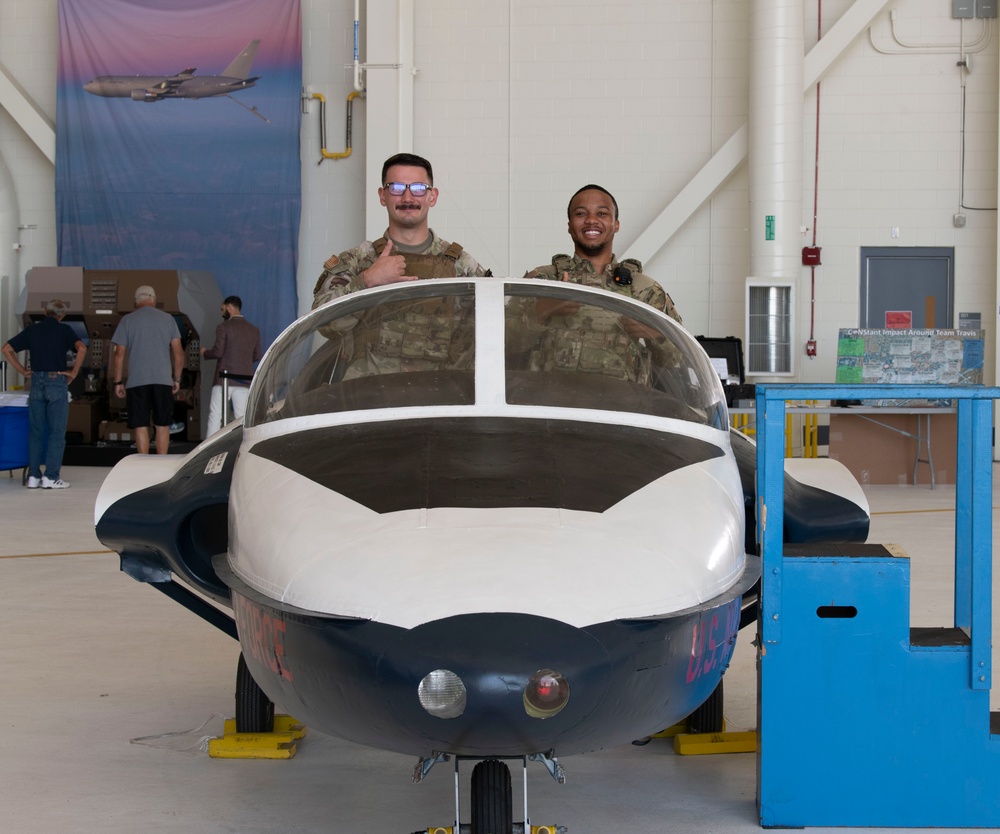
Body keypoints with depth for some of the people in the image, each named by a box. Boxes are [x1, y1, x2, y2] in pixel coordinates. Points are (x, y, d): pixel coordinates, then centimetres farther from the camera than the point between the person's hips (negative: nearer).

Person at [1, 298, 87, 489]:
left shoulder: (32, 329, 10)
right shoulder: (64, 330, 0)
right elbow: (81, 348, -16)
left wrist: (22, 370, 10)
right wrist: (74, 372, -6)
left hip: (36, 381, 4)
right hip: (57, 381, -4)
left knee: (35, 432, 10)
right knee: (57, 432, 1)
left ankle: (33, 476, 8)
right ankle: (50, 477, -3)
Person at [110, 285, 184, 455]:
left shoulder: (127, 320, 4)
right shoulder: (167, 318, 8)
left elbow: (119, 355, 1)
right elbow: (178, 353, 6)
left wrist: (118, 382, 8)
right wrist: (177, 379, 15)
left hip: (137, 382, -1)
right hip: (163, 380, 1)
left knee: (141, 426, 2)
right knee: (162, 425, 7)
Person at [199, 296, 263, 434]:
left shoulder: (224, 327, -5)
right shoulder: (254, 330, 10)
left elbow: (218, 352, -11)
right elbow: (257, 356, 10)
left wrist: (204, 352, 8)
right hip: (244, 380, 4)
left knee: (215, 415, 0)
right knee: (241, 417, 3)